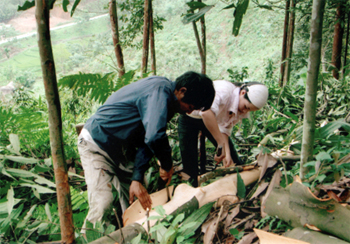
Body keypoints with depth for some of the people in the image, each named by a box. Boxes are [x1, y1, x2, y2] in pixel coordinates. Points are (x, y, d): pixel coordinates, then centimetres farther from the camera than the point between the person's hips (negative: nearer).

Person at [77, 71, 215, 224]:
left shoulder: (167, 100, 4)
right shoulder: (160, 90, -26)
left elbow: (146, 140, 2)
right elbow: (154, 137, -39)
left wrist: (137, 179, -8)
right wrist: (167, 166, -20)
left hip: (122, 151, 9)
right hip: (96, 143, -9)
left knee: (138, 203, 9)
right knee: (102, 205, -18)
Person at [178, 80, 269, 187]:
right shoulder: (224, 89, -41)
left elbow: (225, 129, -12)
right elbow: (206, 112, -58)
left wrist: (227, 154, -25)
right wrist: (221, 143, -55)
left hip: (213, 120, 6)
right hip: (190, 117, -5)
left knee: (235, 162, 2)